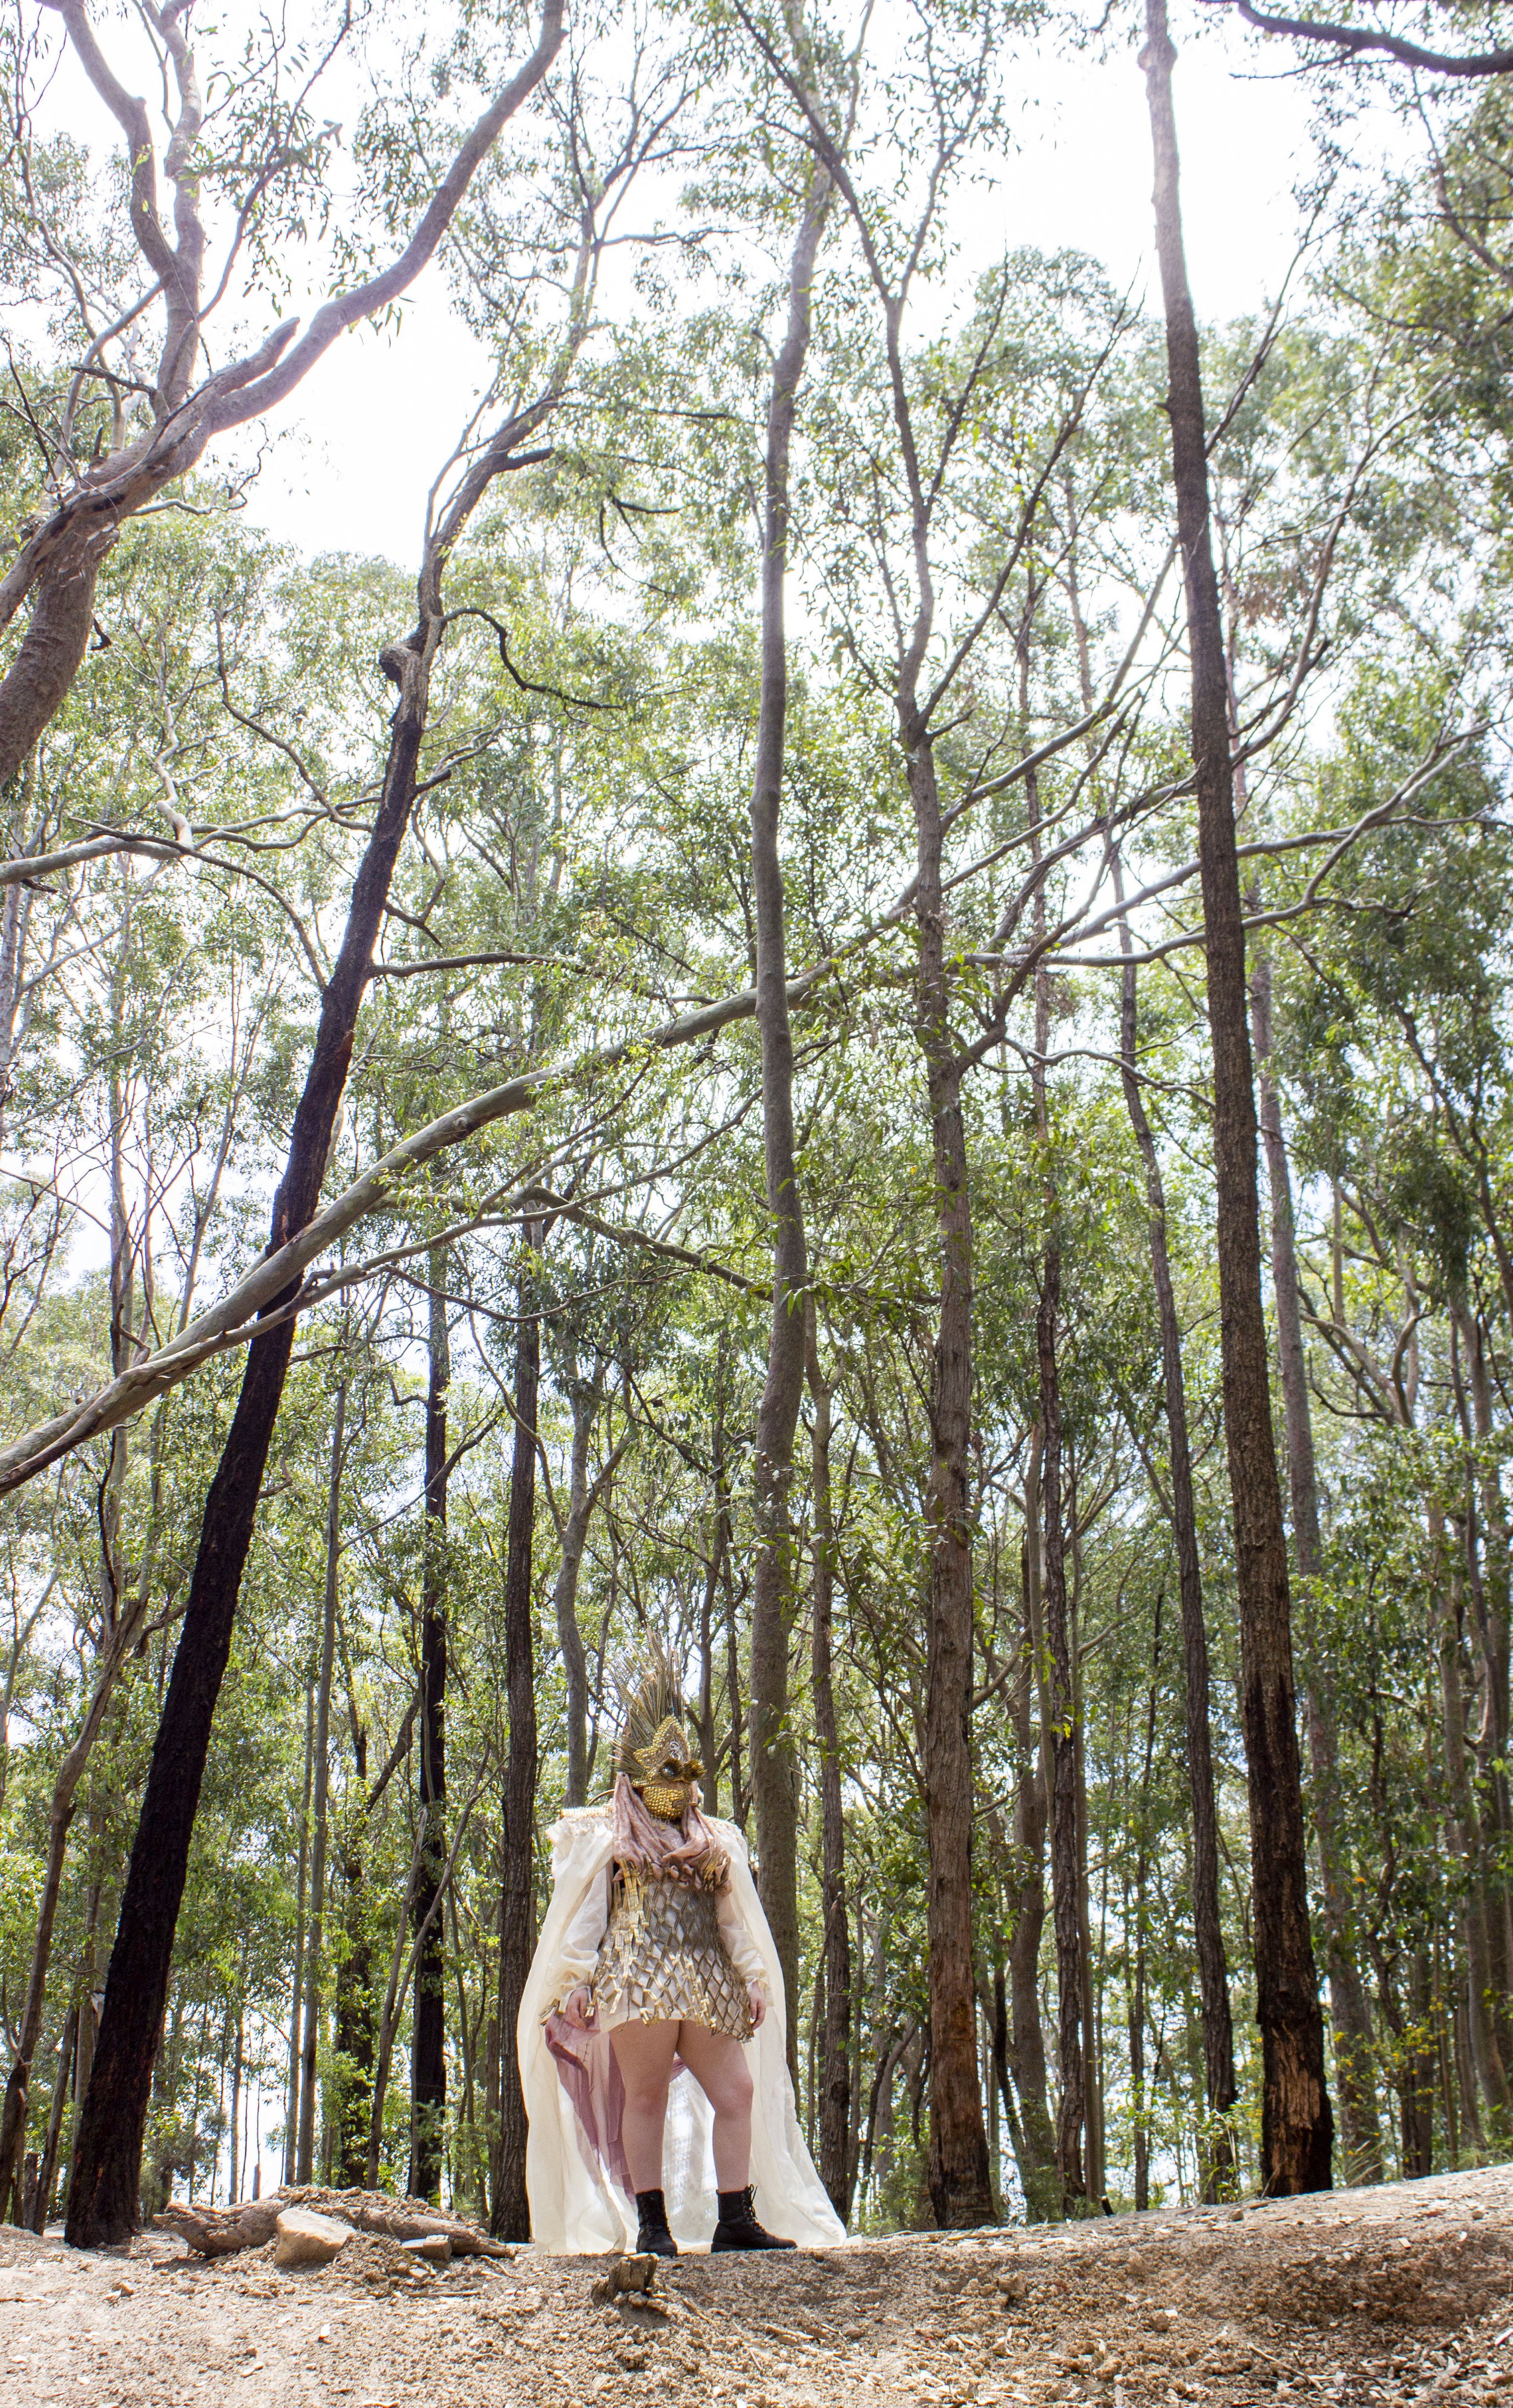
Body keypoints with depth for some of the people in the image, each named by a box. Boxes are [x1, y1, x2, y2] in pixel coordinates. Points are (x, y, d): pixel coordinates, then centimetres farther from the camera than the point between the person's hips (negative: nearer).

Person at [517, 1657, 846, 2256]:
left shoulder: (715, 1839, 22)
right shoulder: (603, 1835, 10)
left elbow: (734, 1914, 20)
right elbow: (581, 1912, 4)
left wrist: (753, 1978, 11)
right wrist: (577, 1981, -5)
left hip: (705, 1982, 5)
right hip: (637, 1976, -4)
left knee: (736, 2091, -4)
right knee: (646, 2094, -4)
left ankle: (735, 2218, -2)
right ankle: (652, 2223, 1)